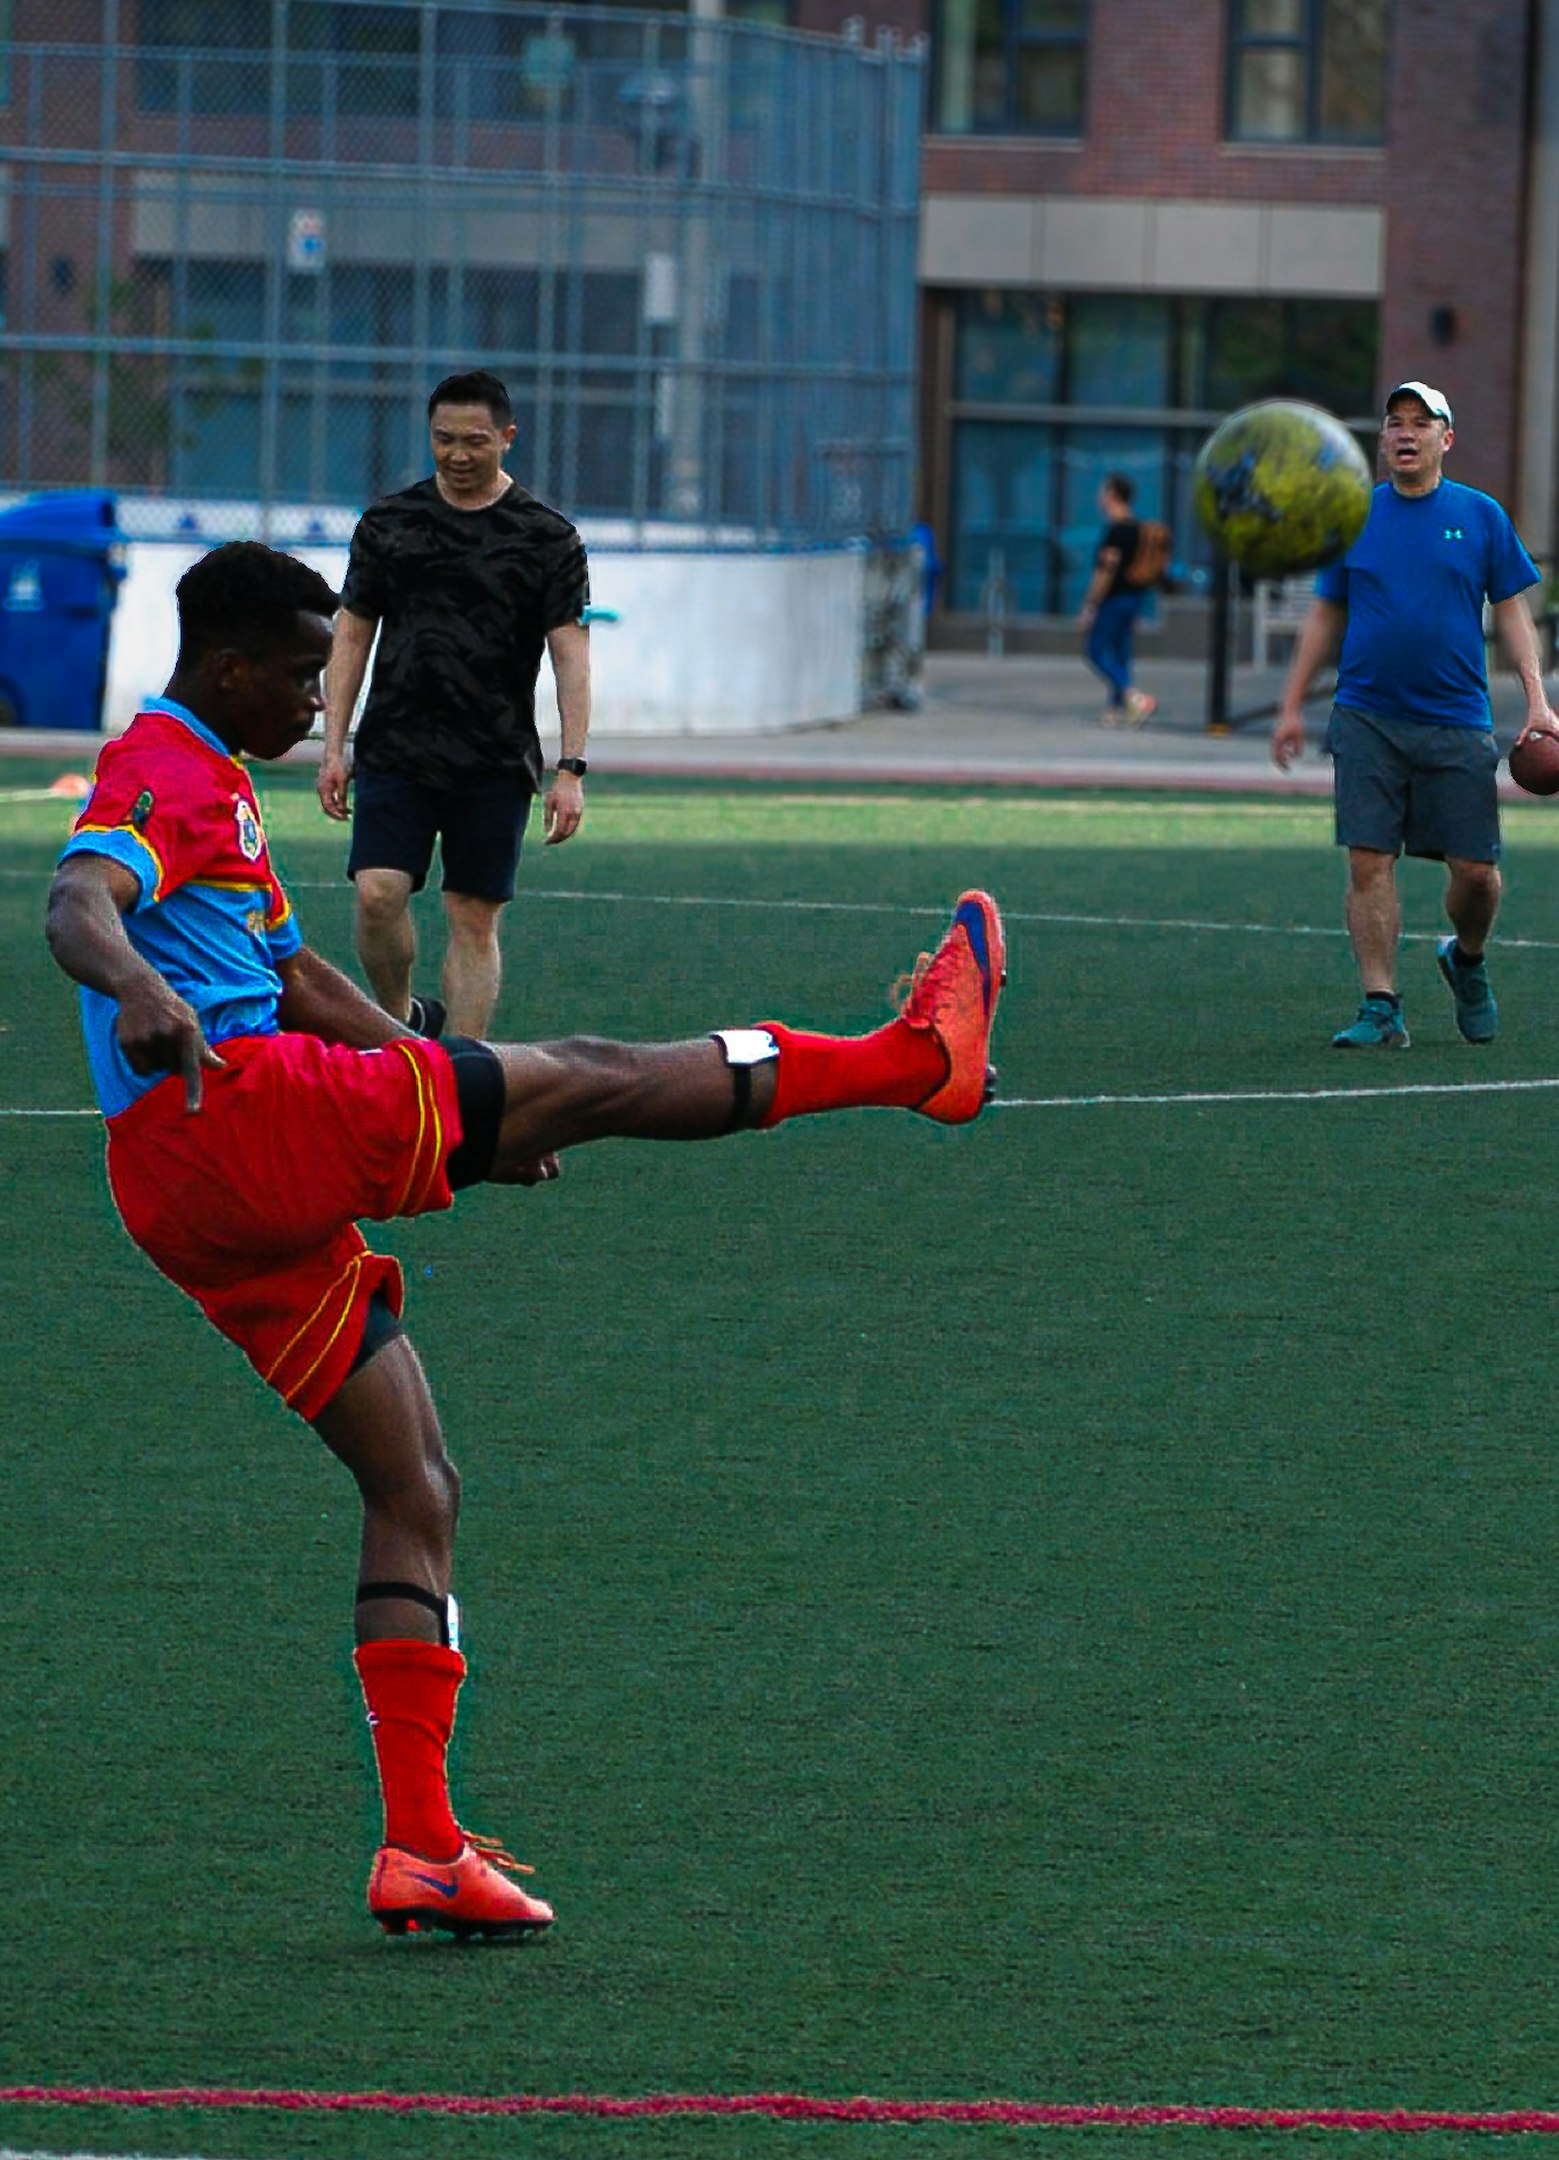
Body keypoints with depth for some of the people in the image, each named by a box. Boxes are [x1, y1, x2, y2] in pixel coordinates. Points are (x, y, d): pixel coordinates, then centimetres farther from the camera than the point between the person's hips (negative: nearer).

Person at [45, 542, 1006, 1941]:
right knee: (588, 1080, -4)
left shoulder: (213, 780, 27)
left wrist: (464, 1117, 35)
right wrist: (139, 988, -50)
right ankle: (918, 1057, 7)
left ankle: (423, 1847, 5)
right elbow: (80, 905, -27)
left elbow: (295, 977, 36)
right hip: (230, 1110, -11)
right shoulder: (161, 774, -6)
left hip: (224, 1197, 11)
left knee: (415, 1488, 9)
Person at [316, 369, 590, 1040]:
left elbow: (571, 656, -1)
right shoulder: (387, 523, 8)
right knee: (377, 892, -15)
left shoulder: (549, 539, 1)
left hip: (495, 764, -1)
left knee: (475, 921, 0)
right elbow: (351, 634, 11)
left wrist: (570, 770, -9)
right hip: (394, 752, 1)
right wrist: (334, 746, 4)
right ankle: (400, 1018, 10)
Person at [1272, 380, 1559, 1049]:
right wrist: (1292, 706, 9)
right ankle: (1380, 1009, -3)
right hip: (1367, 722, 0)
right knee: (1369, 862, -7)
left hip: (1457, 724, 0)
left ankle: (1466, 960, 29)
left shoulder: (1481, 516, 5)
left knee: (1476, 870, -1)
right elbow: (1325, 616, 13)